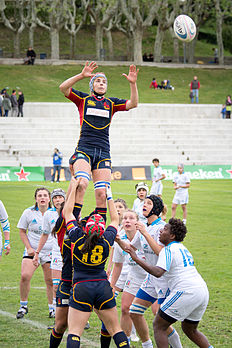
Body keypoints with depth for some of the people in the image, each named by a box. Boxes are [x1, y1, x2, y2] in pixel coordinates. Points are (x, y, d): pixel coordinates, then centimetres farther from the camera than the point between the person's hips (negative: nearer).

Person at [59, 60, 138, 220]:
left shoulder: (111, 103, 19)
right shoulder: (83, 99, 13)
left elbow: (133, 104, 7)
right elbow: (63, 87, -2)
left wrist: (133, 83, -7)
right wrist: (82, 75, -14)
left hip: (104, 152, 3)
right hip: (84, 149, -3)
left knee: (102, 194, -7)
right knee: (82, 183, -28)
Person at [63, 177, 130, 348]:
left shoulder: (78, 237, -7)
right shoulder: (107, 240, -2)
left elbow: (68, 212, 6)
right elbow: (115, 219, 17)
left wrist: (74, 188, 15)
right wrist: (109, 196, 25)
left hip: (81, 288, -2)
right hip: (103, 287, 2)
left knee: (74, 332, -4)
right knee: (115, 329, 11)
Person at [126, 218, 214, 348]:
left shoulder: (168, 250, -6)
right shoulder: (183, 248, 21)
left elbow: (158, 272, -22)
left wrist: (136, 259, -21)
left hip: (186, 292, -9)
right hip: (203, 291, 9)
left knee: (159, 326, 0)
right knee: (190, 329, 26)